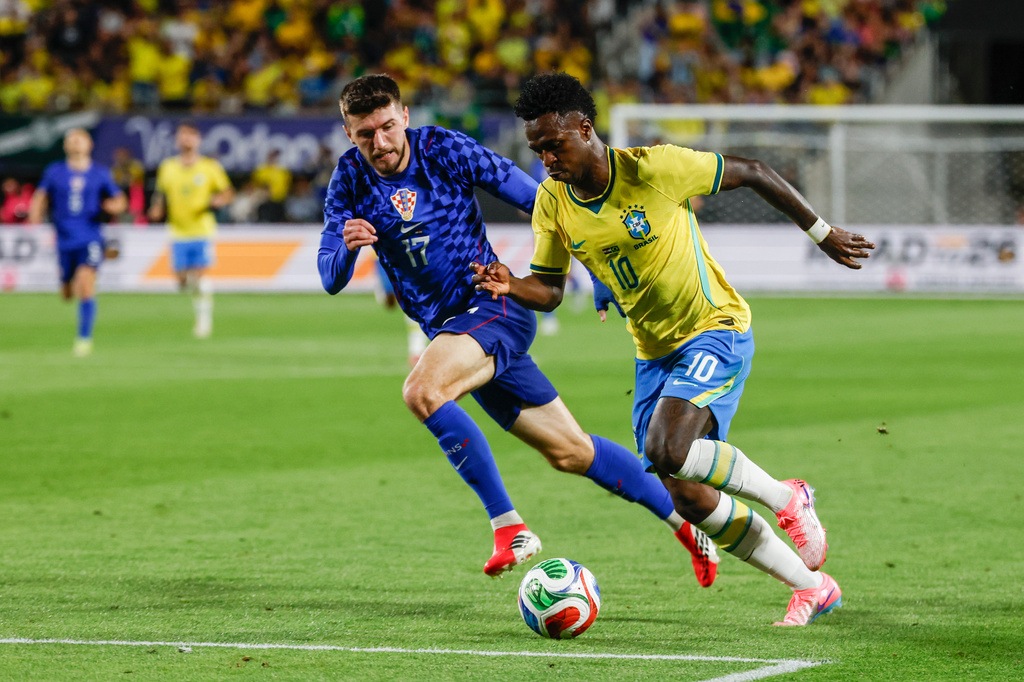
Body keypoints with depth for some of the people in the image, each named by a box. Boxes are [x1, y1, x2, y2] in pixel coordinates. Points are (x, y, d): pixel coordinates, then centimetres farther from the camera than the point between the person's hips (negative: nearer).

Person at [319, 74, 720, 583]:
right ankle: (682, 521, 24)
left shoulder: (444, 149, -10)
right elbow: (331, 279, -4)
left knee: (421, 391, -32)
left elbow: (536, 201, -4)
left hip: (494, 307, -5)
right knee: (569, 451, 9)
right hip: (447, 327, 5)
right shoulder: (350, 178, 1)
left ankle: (508, 525, -26)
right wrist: (346, 248, -27)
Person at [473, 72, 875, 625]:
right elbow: (549, 288, 4)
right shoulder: (553, 201, -5)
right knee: (689, 499, 1)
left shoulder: (654, 168, -21)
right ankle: (811, 588, 18)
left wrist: (822, 233, -3)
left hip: (716, 331, -6)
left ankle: (784, 498, -3)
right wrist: (509, 286, -20)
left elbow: (751, 173, -10)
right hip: (655, 352, 6)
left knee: (667, 451, -29)